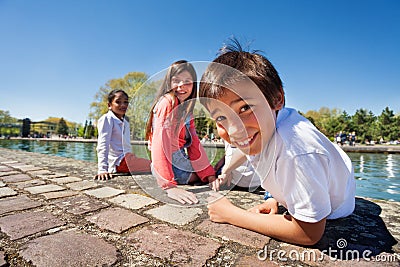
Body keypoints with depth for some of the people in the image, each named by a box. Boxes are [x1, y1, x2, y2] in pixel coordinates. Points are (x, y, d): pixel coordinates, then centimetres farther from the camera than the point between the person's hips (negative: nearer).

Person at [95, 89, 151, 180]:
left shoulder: (125, 121, 20)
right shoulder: (107, 118, -4)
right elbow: (103, 145, -14)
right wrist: (102, 170, -24)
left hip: (127, 159, 9)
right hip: (120, 162, -9)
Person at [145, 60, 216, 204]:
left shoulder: (187, 109, 9)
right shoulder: (167, 102, -17)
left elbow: (194, 142, 5)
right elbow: (160, 141, -27)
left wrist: (210, 175, -2)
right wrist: (169, 186, -34)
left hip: (180, 159, 8)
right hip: (171, 164, -8)